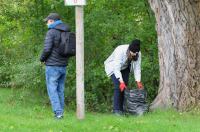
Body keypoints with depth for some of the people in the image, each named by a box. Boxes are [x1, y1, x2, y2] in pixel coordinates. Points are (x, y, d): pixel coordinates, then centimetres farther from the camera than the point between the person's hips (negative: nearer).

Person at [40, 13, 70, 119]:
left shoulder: (51, 32, -12)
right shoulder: (67, 32, 10)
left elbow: (47, 49, -18)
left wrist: (42, 59, -1)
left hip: (52, 66, -7)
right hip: (63, 66, 7)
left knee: (52, 89, -4)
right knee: (60, 90, 12)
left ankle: (58, 112, -12)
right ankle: (60, 112, 12)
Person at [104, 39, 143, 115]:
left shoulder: (138, 54, -23)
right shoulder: (120, 51, -38)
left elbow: (137, 68, -17)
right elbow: (116, 68, -39)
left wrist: (138, 82, -27)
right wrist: (121, 82, -45)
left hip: (125, 68, 5)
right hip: (113, 67, -5)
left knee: (124, 87, -6)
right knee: (118, 87, -19)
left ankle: (122, 109, -1)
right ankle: (116, 110, -19)